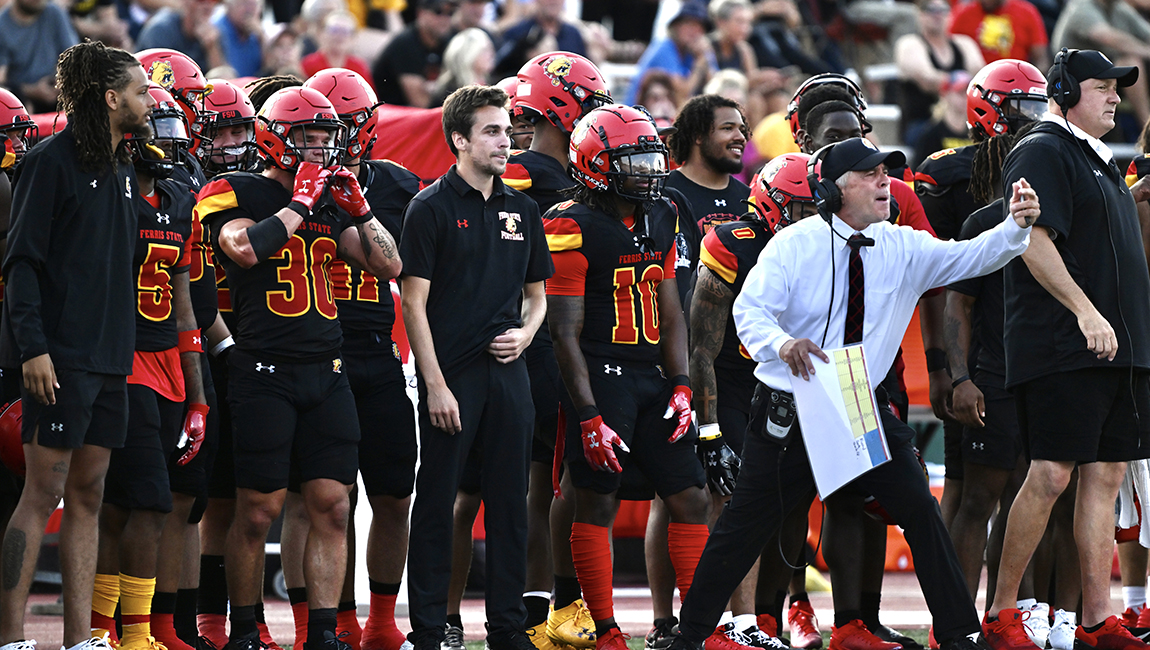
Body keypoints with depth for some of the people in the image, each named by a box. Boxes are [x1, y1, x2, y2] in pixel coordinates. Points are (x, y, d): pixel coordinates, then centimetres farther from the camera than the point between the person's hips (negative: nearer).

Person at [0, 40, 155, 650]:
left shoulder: (121, 171, 16)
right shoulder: (52, 162, -8)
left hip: (108, 358, 8)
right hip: (60, 357, -8)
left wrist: (121, 348, 15)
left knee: (87, 495, 7)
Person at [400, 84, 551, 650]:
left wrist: (525, 332, 0)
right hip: (451, 373, -5)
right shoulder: (432, 208, -4)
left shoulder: (520, 210, 13)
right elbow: (415, 302, -7)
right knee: (436, 503, -1)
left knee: (509, 504, 6)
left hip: (506, 371, 5)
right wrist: (435, 385, -13)